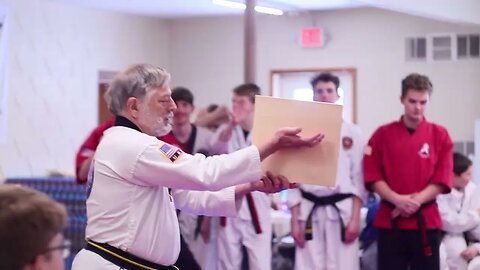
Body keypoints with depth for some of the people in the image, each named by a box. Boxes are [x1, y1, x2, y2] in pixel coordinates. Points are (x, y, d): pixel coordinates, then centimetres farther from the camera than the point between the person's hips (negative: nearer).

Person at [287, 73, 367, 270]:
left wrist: (355, 217, -6)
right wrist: (295, 220, 1)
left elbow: (359, 177, 2)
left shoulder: (352, 132, 4)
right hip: (310, 211, 1)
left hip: (342, 210, -1)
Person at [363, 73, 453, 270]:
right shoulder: (383, 134, 4)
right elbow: (373, 177, 0)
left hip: (426, 220, 0)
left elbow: (442, 180, -1)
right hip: (390, 219, 0)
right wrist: (397, 199, -15)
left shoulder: (440, 135, 4)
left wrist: (416, 201, -14)